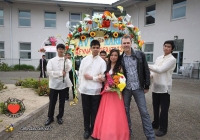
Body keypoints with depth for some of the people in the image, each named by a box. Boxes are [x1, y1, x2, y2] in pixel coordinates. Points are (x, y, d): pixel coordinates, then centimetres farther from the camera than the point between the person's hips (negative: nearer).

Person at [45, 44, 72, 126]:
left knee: (62, 102, 11)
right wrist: (60, 73, -16)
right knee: (52, 102, 10)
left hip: (63, 84, 1)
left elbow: (68, 69, -17)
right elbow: (49, 72, -11)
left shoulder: (67, 60, 3)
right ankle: (50, 117, 27)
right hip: (54, 84, 0)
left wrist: (66, 59, -26)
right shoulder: (51, 60, 1)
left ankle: (59, 117, 28)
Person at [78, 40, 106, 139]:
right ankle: (87, 129, 32)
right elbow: (80, 73, 7)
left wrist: (91, 77, -11)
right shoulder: (84, 60, 4)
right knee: (86, 111, 14)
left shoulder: (102, 62, -2)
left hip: (96, 91, -2)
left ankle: (93, 130, 30)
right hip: (84, 89, 2)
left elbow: (103, 77, -7)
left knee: (94, 111, 11)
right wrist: (80, 86, 4)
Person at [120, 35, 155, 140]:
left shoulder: (140, 55, -4)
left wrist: (147, 86, -2)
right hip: (125, 88, 2)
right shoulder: (120, 58, -1)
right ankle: (128, 131, 32)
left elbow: (146, 71, -1)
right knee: (125, 111, 13)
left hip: (138, 88, -1)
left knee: (144, 112, 3)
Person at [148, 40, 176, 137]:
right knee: (155, 107, 17)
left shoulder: (172, 59, -10)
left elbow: (160, 70, -20)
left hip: (164, 87, -6)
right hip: (155, 86, 7)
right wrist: (149, 76, -8)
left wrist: (147, 66, -16)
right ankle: (155, 124, 35)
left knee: (164, 109, 4)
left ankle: (163, 128, 19)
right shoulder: (159, 58, 12)